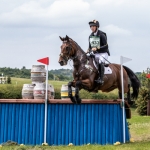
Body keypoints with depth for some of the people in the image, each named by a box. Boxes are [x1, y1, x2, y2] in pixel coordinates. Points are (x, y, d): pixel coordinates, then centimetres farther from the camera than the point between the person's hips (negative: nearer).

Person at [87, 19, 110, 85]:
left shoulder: (101, 35, -11)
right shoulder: (90, 36, 9)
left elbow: (106, 46, -16)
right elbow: (90, 46, 19)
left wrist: (97, 48, -25)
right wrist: (88, 50, -4)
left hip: (103, 53, -7)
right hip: (95, 54, 7)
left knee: (100, 62, -33)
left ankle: (101, 79, -37)